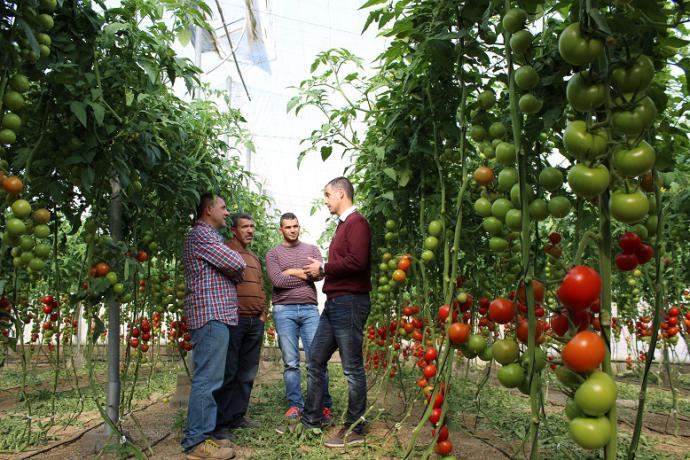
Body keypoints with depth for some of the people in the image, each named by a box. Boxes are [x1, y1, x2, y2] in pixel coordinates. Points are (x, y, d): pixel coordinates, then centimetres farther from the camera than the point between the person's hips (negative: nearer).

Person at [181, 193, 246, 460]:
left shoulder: (207, 236, 25)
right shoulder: (201, 234, -8)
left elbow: (230, 270, 22)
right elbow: (237, 265, -15)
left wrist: (232, 272, 2)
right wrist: (235, 272, 5)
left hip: (213, 315, 11)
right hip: (211, 315, -11)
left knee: (207, 378, 13)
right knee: (208, 380, -9)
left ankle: (199, 435, 20)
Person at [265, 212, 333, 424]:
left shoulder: (312, 249, 16)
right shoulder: (273, 253, 11)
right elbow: (277, 281, -5)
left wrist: (292, 272, -2)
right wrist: (305, 274, -1)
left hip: (309, 309, 1)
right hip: (284, 310, -1)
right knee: (290, 362, 2)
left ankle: (324, 406, 4)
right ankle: (294, 405, 11)